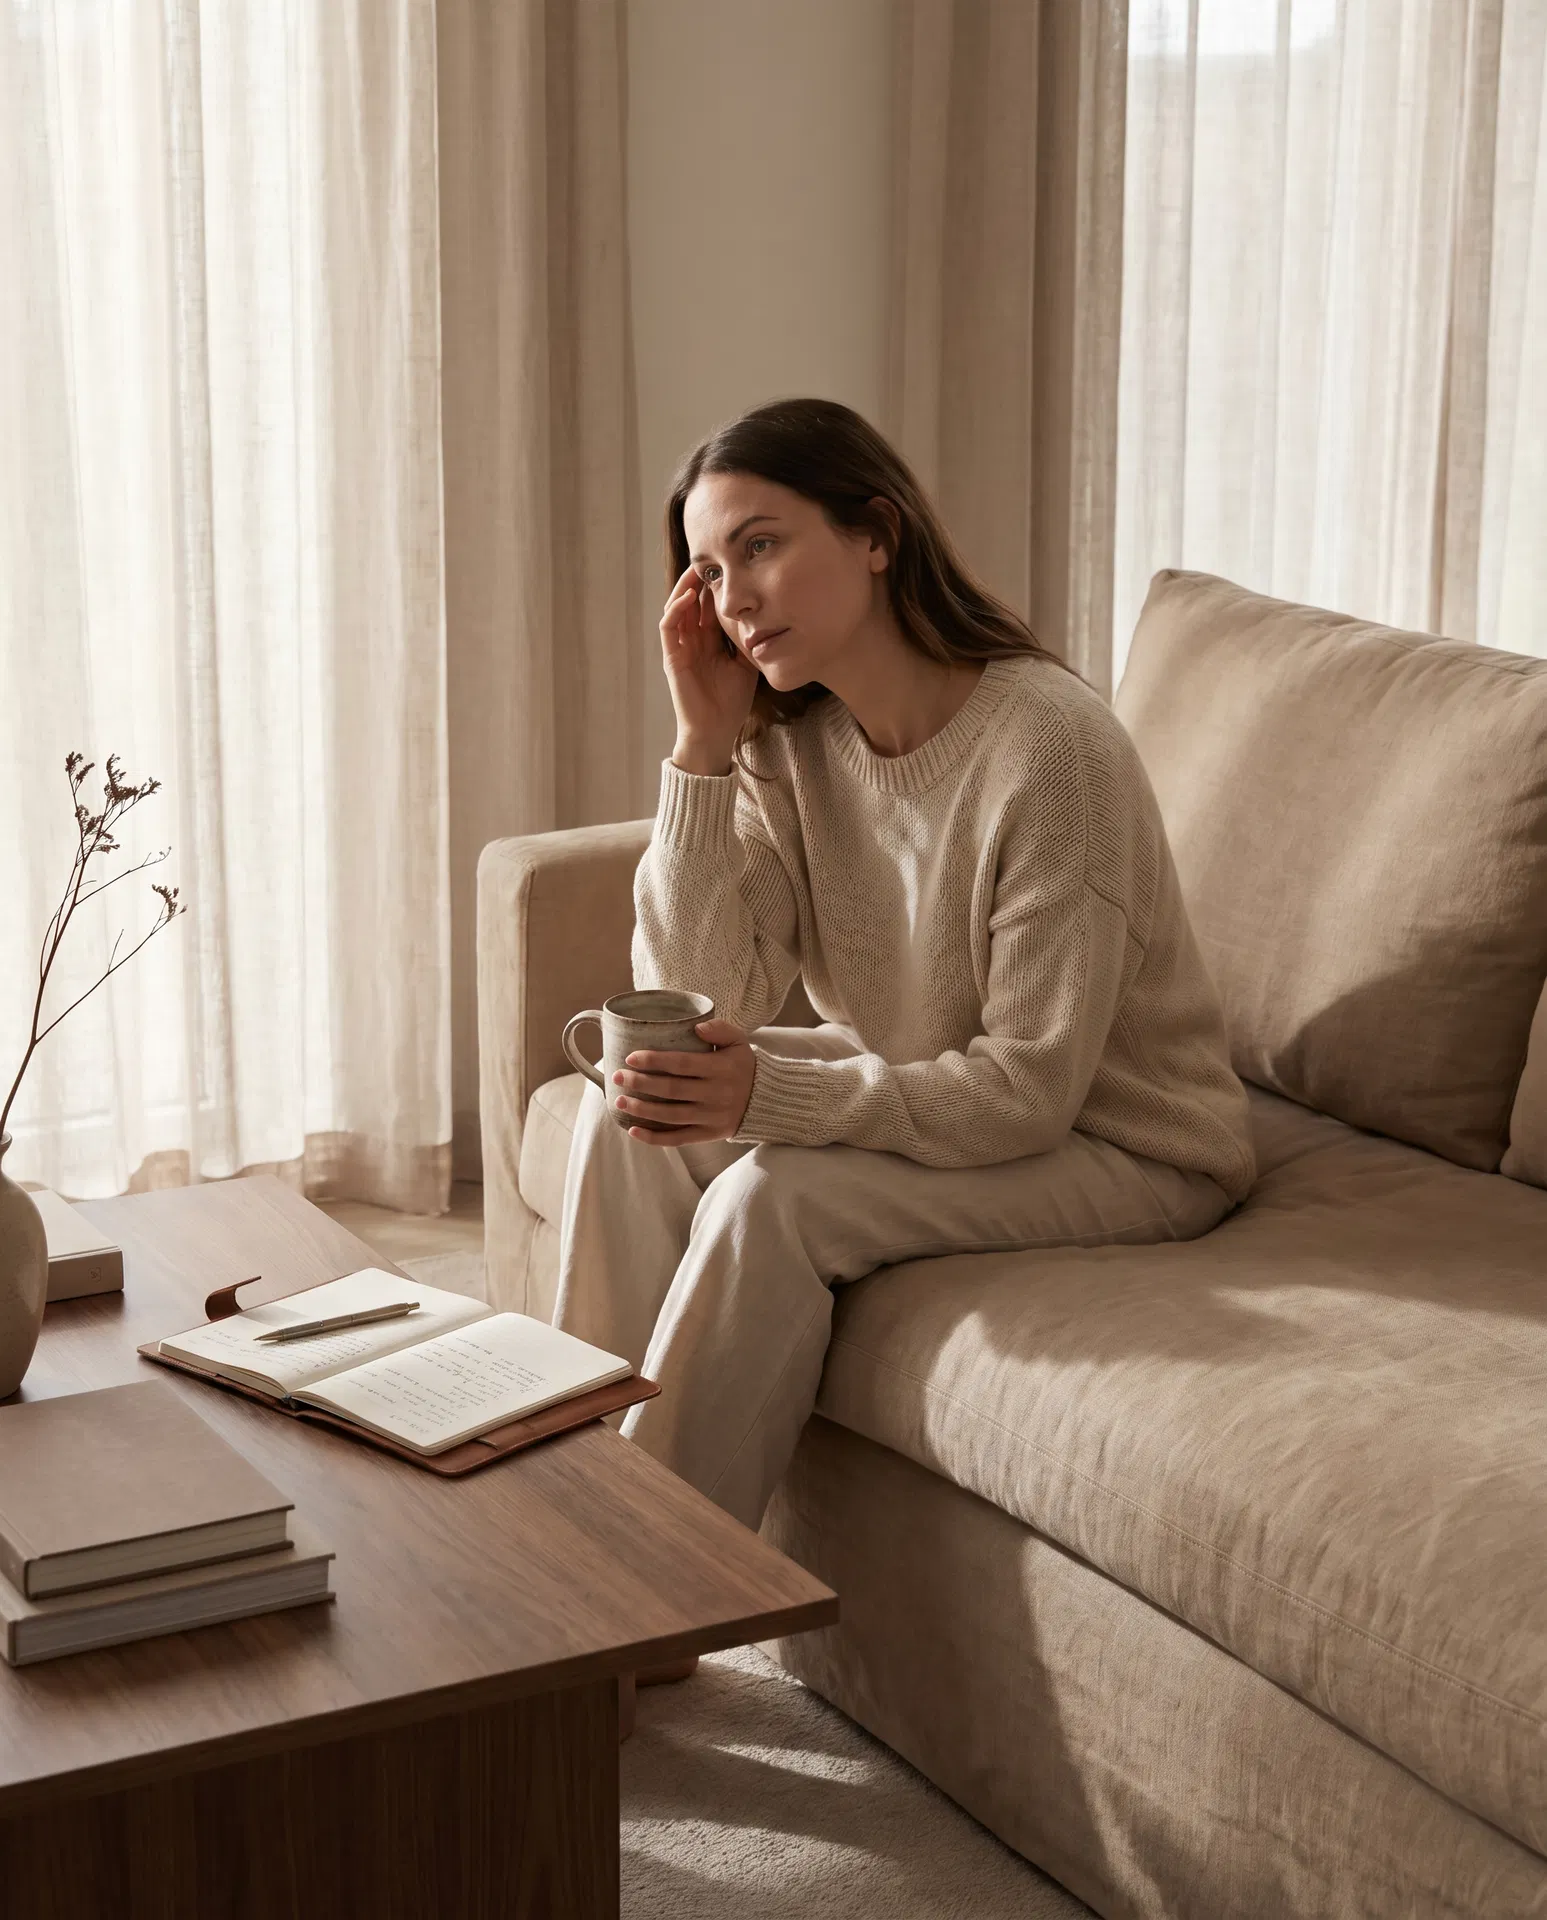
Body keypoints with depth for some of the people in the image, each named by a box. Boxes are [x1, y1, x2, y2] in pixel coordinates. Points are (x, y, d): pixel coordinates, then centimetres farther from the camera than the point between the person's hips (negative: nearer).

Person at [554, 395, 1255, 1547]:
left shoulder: (1050, 743, -26)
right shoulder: (790, 744, -5)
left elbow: (1028, 1089, -25)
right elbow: (695, 1007, -11)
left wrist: (770, 1094, -36)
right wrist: (706, 740, -17)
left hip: (1125, 1145, -7)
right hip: (918, 1085, 7)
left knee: (772, 1195, -26)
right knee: (630, 1119, -10)